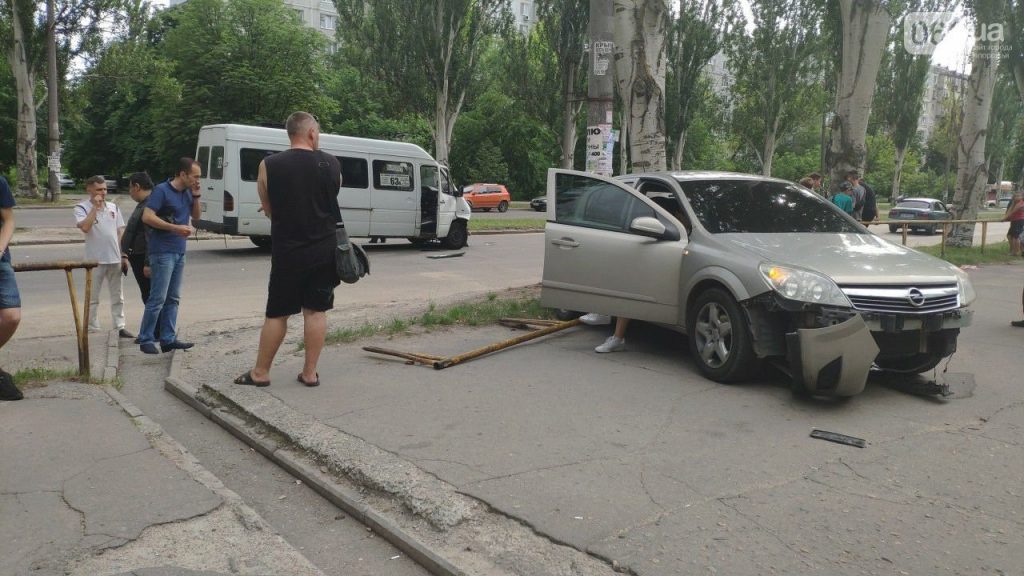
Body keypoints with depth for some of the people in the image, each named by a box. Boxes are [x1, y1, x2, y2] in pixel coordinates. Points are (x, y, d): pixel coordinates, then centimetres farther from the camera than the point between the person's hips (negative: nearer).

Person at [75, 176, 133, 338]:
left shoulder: (113, 207, 10)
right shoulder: (82, 208, -3)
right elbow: (84, 227, -22)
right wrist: (95, 206, -17)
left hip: (115, 259, 4)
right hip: (95, 260, -4)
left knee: (117, 296, 10)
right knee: (93, 297, 4)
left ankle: (120, 326, 16)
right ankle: (93, 329, 10)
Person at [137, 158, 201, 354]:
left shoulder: (187, 193, 10)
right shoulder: (162, 190, -11)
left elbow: (195, 216, 20)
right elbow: (147, 217, -17)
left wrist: (196, 196, 4)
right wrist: (175, 228, -22)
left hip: (179, 252, 8)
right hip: (162, 252, -8)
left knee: (173, 299, 9)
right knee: (158, 298, -6)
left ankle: (168, 338, 14)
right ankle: (146, 339, 2)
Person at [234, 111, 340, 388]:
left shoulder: (269, 165, -6)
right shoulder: (332, 164, -2)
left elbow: (269, 210, 4)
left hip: (287, 252, -1)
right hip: (324, 250, 1)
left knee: (277, 313, 8)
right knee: (316, 310, 7)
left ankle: (260, 372, 17)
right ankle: (309, 373, 12)